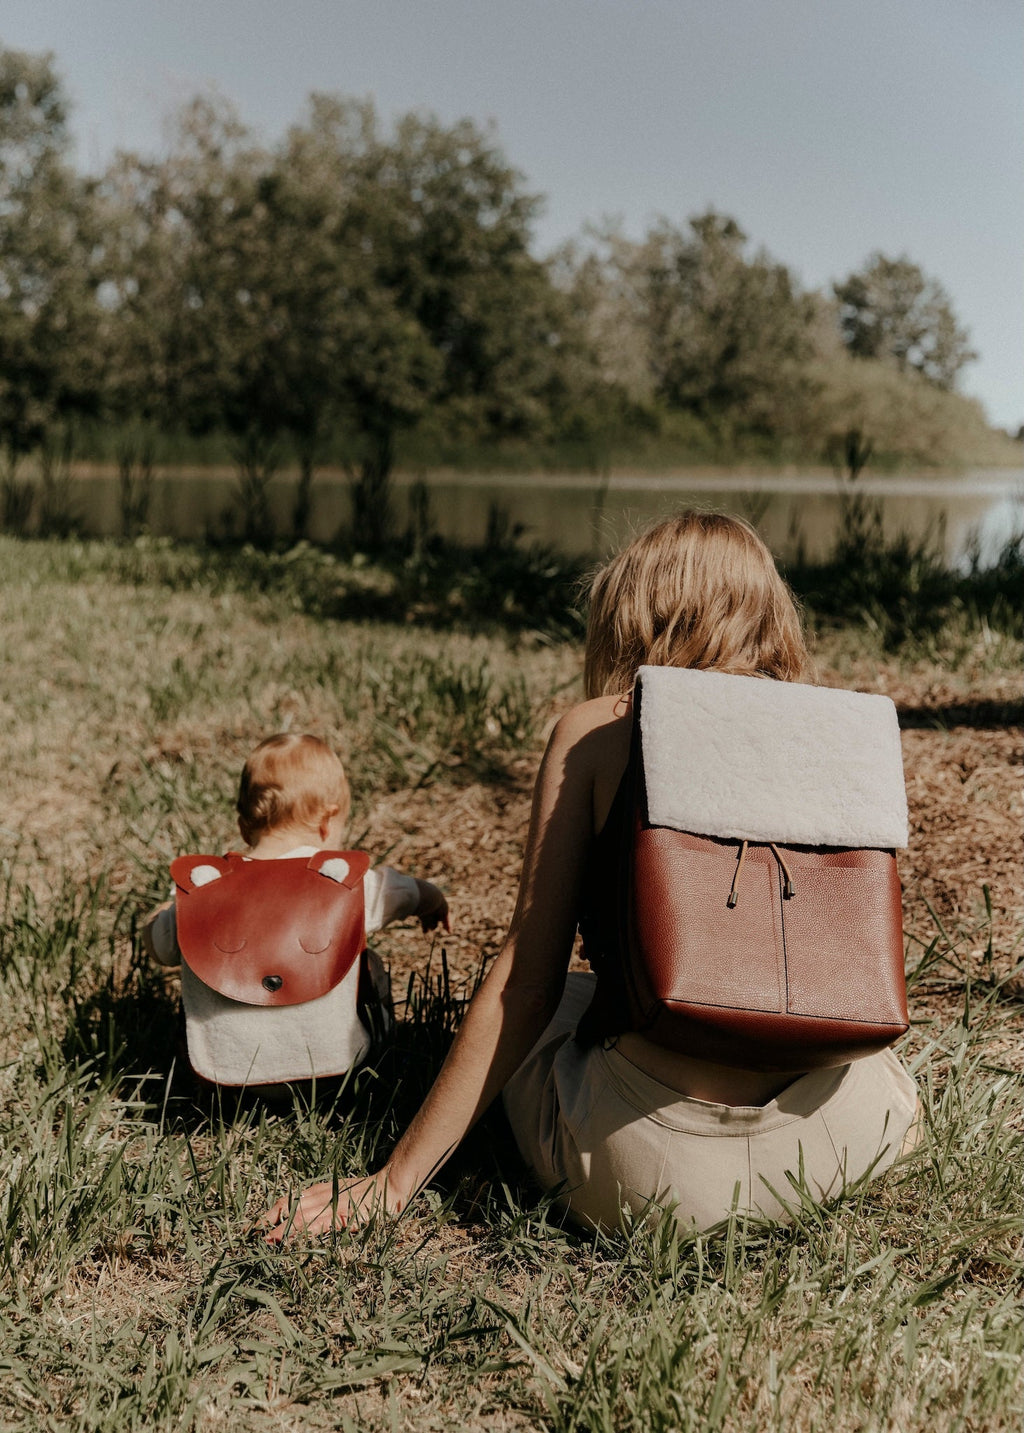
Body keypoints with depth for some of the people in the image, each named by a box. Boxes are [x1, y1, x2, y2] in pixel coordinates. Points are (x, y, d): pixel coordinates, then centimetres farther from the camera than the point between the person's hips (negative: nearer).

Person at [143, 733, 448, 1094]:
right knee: (369, 963, 25)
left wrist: (169, 908, 32)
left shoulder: (200, 889, -10)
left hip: (223, 1072, 1)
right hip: (331, 1068, -1)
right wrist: (434, 902, 34)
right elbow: (413, 894, 10)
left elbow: (157, 945, 10)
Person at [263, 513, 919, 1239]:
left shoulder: (596, 731, -1)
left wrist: (393, 1182, 6)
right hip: (837, 1142, 3)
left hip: (651, 1171, -3)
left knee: (561, 1003, 31)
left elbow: (524, 982, -3)